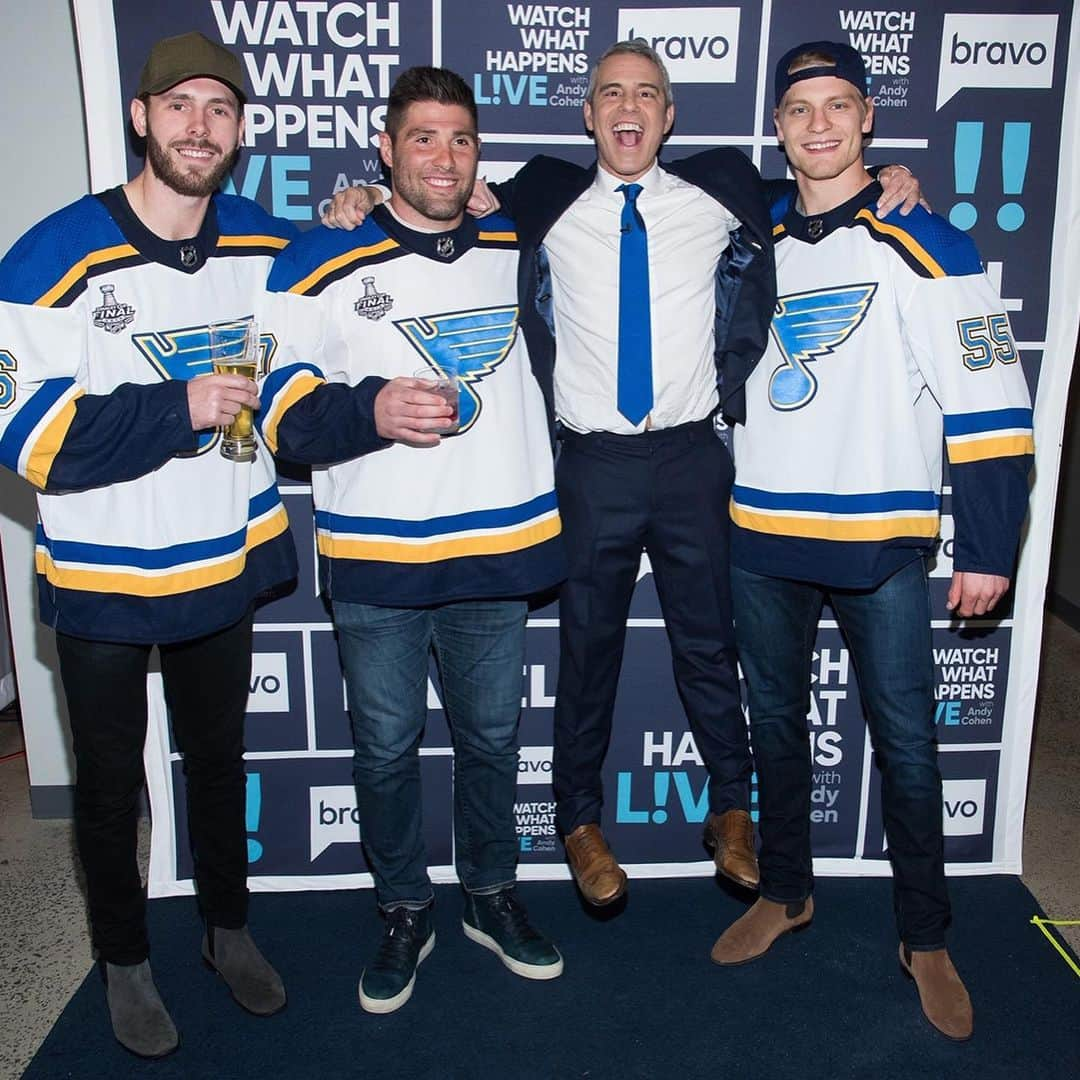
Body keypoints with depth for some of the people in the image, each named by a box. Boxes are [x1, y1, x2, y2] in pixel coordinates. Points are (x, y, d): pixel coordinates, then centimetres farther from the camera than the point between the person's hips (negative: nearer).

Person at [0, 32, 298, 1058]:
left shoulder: (266, 246, -2)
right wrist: (177, 409, -26)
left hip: (225, 561, 4)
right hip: (101, 579, -3)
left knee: (219, 759, 21)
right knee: (110, 782, 15)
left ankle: (229, 928, 44)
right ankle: (124, 961, 39)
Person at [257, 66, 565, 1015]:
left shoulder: (521, 251, 7)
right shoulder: (321, 263, -4)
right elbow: (282, 412, -6)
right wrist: (371, 408, -22)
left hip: (502, 550, 3)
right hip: (376, 560, -2)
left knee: (492, 739, 17)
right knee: (386, 748, 12)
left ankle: (491, 896, 39)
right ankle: (406, 912, 34)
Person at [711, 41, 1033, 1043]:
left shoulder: (921, 243, -5)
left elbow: (988, 402, -8)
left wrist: (988, 548, -11)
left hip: (879, 544, -4)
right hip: (761, 536, 5)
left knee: (905, 740, 4)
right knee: (774, 722, 15)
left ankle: (924, 939, 23)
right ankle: (784, 893, 35)